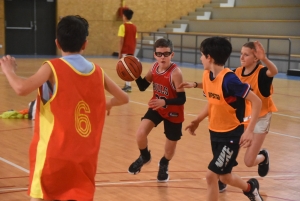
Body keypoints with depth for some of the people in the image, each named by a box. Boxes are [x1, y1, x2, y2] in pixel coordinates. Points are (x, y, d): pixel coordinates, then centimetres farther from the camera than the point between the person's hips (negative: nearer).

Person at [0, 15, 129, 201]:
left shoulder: (53, 68, -8)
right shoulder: (97, 71, 6)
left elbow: (22, 89, -23)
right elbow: (123, 98, 16)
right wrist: (108, 104, 38)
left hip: (54, 153, -4)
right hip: (86, 156, 4)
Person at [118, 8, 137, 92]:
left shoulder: (123, 26, -10)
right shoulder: (134, 27, 9)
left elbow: (122, 40, -14)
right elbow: (135, 40, 11)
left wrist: (120, 52, -11)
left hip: (125, 51, -7)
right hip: (131, 50, 7)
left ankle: (128, 86, -11)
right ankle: (127, 84, 21)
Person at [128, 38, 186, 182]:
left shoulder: (175, 73, -28)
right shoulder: (154, 68, -10)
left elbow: (181, 99, -28)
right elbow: (142, 87, 0)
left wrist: (164, 102, -43)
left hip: (173, 113, -4)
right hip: (156, 108, 4)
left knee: (170, 147, 12)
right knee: (140, 134, -16)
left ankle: (164, 165, 48)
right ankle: (144, 157, 18)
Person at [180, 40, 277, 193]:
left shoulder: (262, 72, -22)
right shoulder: (237, 72, -7)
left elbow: (274, 71, -45)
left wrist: (264, 59, -65)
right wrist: (195, 85, -12)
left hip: (260, 118, -4)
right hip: (242, 116, 5)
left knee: (249, 162, -4)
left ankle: (263, 156, 32)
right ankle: (222, 180, 18)